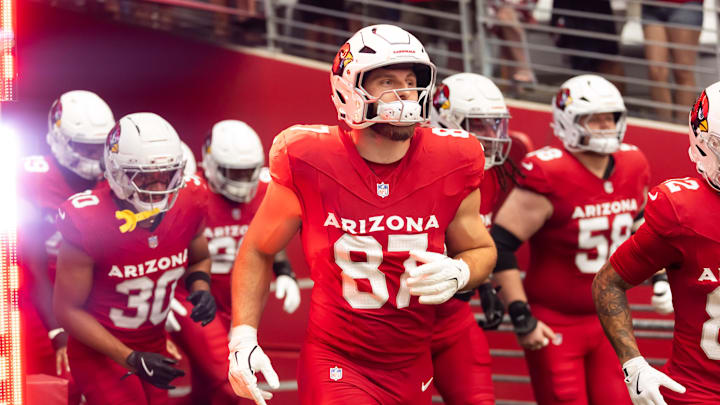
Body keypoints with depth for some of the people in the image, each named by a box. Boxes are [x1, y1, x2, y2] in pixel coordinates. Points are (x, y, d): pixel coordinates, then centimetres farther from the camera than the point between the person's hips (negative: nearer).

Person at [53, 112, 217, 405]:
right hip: (99, 351, -6)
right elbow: (68, 309, -17)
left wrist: (200, 287, -11)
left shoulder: (185, 207, -10)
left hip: (153, 345, 6)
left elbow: (199, 259, 14)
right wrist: (131, 360, -23)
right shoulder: (89, 223, -25)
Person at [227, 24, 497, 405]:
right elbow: (258, 251, 2)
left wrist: (457, 273, -14)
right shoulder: (309, 163, -12)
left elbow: (480, 249, 10)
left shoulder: (450, 165, -7)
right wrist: (243, 338, -6)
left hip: (413, 372, 4)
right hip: (335, 368, -4)